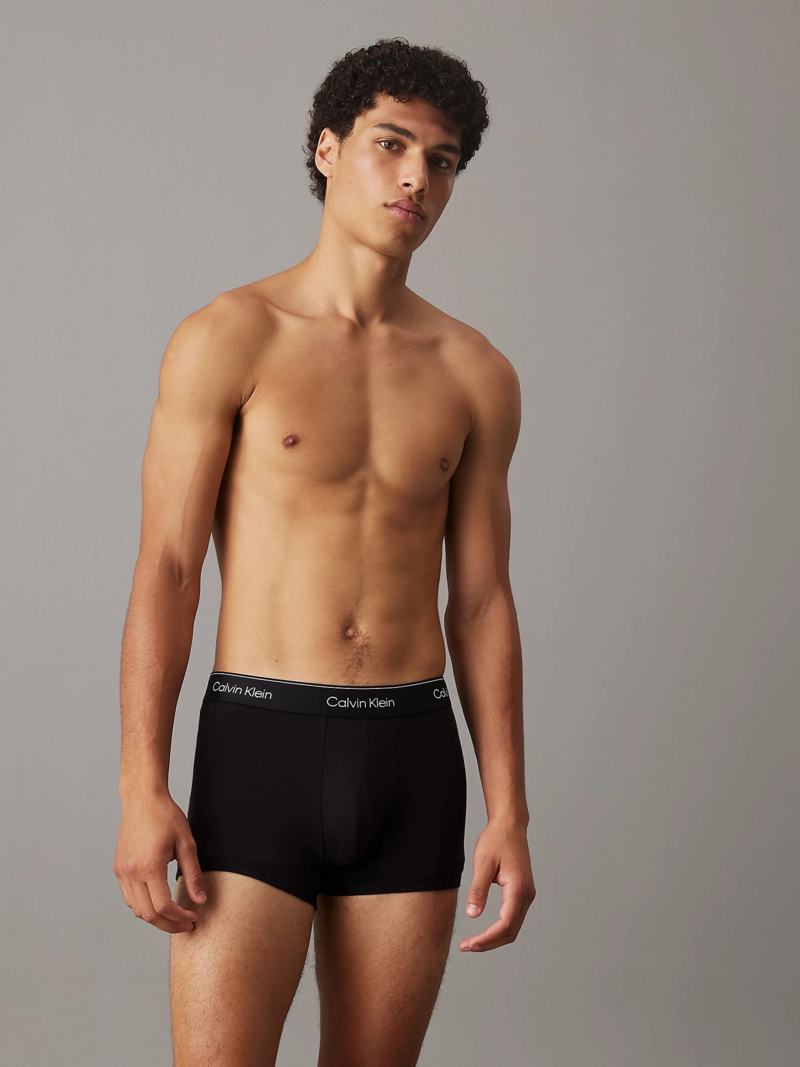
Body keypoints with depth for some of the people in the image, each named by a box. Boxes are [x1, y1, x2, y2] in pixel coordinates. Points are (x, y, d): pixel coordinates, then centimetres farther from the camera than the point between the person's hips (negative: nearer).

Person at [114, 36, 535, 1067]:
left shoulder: (475, 374, 9)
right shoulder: (230, 339, -2)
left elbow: (482, 603, 10)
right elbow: (165, 569, -5)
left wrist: (509, 814, 4)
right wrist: (141, 792, -13)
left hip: (413, 758, 4)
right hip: (260, 748, -3)